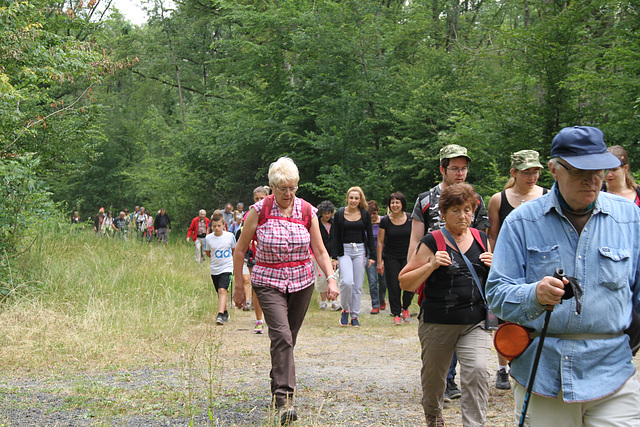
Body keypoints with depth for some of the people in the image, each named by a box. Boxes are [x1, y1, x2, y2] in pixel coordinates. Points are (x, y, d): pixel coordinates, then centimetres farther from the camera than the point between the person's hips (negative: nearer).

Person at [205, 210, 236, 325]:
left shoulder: (230, 236, -6)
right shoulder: (208, 238, -3)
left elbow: (234, 251, 11)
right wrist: (217, 258, 6)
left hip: (227, 268, -3)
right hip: (215, 269, 3)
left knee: (222, 290, -19)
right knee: (219, 293, 13)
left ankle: (220, 315, -25)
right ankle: (225, 313, 32)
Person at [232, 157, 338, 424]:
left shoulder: (307, 211, 0)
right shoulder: (259, 211, -7)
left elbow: (320, 251, 3)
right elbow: (240, 250, 1)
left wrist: (331, 278, -12)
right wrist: (239, 286, 1)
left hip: (302, 283, 3)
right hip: (269, 283, -3)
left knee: (288, 339, 10)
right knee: (281, 335, -20)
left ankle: (278, 389, 30)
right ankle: (284, 400, -22)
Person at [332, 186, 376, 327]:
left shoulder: (365, 214, 6)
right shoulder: (339, 214, 1)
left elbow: (370, 235, 10)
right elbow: (336, 237, 3)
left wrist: (372, 256, 5)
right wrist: (334, 257, -2)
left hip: (360, 251, 2)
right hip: (344, 251, -2)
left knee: (358, 285, 2)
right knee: (347, 282, -20)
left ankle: (354, 316, 11)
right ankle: (345, 310, 2)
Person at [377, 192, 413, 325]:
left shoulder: (410, 219, -1)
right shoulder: (385, 221, -3)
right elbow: (380, 242, 1)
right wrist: (379, 261, -2)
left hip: (408, 257, 0)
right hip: (391, 258, 0)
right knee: (393, 287, -3)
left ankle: (405, 308, 15)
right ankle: (396, 314, 9)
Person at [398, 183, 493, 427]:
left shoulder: (481, 240, 8)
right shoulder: (432, 243, -5)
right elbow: (405, 283, -4)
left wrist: (493, 266, 0)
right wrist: (431, 265, -18)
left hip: (475, 323, 2)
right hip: (437, 322, -2)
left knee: (477, 371, -19)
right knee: (433, 375, 14)